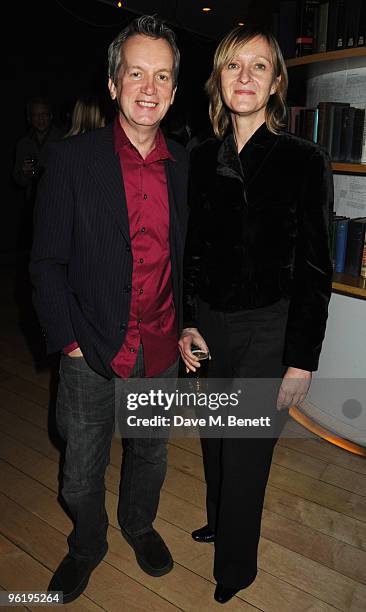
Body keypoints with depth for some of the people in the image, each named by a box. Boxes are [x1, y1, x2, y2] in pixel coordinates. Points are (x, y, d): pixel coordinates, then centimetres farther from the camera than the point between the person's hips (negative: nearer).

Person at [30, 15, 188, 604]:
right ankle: (86, 546, 47)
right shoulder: (72, 158, -9)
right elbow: (47, 262, -7)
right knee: (82, 471, 16)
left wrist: (187, 325, 5)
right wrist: (69, 339, -11)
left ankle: (139, 525, 53)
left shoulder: (185, 164, 1)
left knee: (150, 454, 23)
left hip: (161, 350, 3)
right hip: (93, 354, -2)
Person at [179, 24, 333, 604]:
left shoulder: (304, 159, -8)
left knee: (246, 456, 7)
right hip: (209, 323, 5)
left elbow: (315, 268, -9)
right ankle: (220, 523, 50)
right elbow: (193, 250, 10)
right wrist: (187, 323, 3)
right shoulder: (202, 159, 4)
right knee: (214, 443, 20)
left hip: (269, 329, -4)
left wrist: (302, 360, -10)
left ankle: (235, 569, 35)